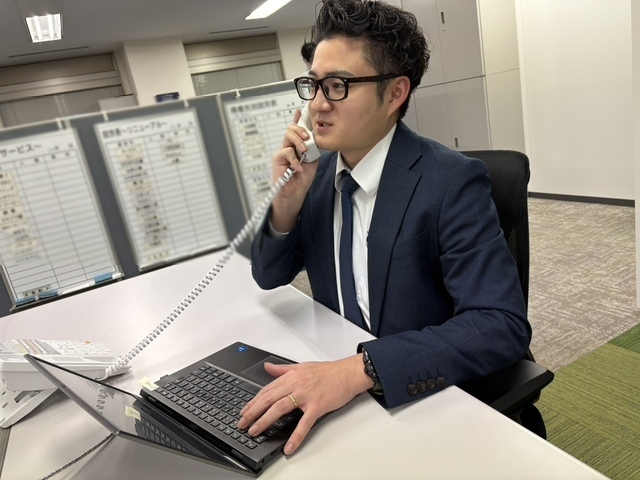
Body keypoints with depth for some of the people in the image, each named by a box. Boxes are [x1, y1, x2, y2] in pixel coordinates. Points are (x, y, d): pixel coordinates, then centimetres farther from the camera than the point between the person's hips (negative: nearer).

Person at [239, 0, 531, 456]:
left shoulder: (451, 181, -20)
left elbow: (503, 326, -26)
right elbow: (270, 276, 4)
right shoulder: (318, 170, -2)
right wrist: (287, 200, -15)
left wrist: (360, 369, -36)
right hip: (335, 378, 5)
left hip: (428, 397, -4)